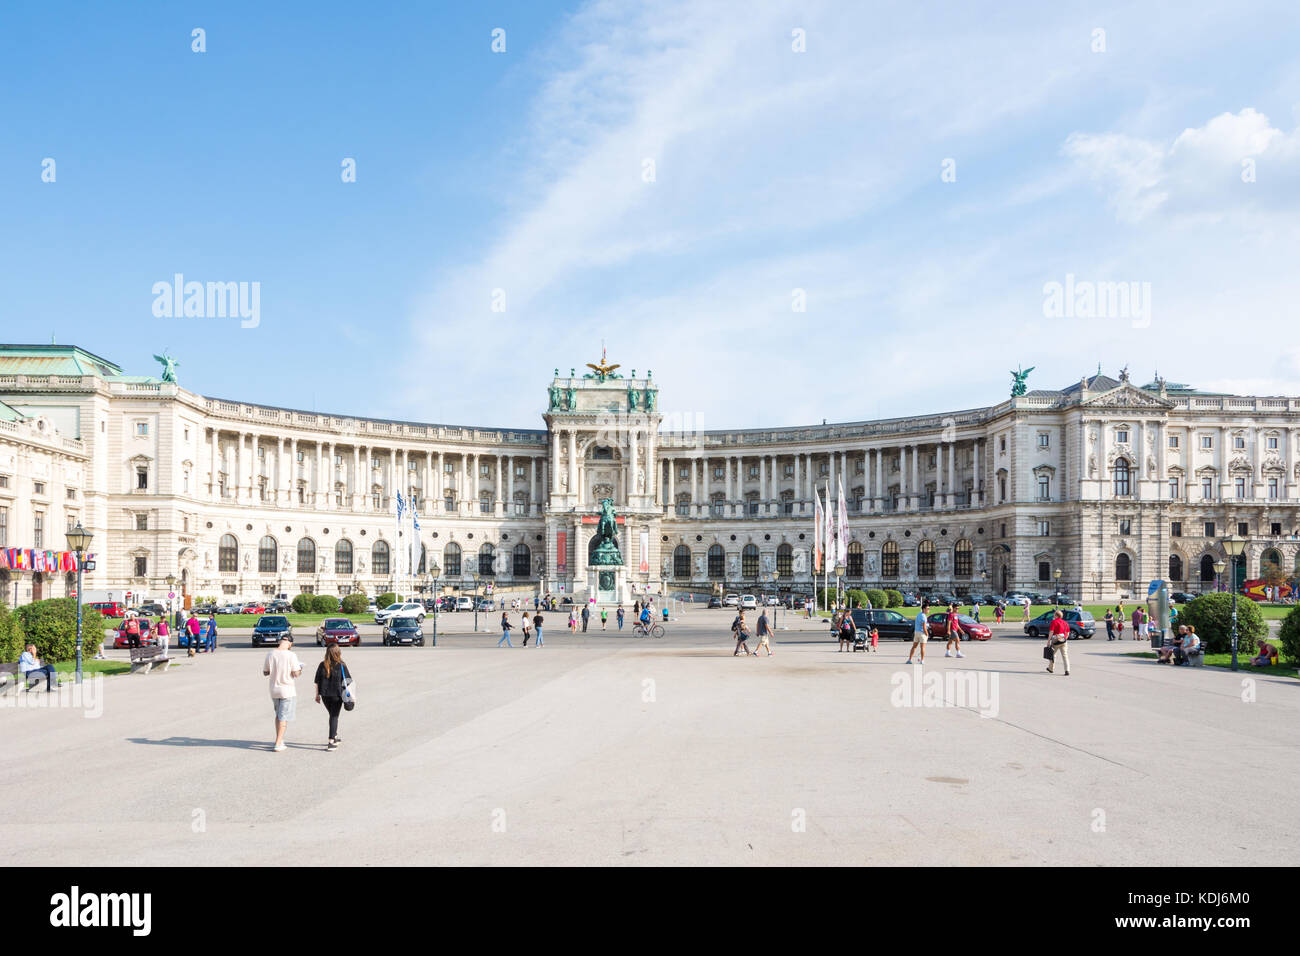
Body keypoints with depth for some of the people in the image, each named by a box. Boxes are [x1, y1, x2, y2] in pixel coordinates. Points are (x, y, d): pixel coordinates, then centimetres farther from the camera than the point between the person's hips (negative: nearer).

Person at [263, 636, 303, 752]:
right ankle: (278, 744, 2)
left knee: (278, 715, 21)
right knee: (284, 717, 3)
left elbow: (265, 673, 5)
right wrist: (300, 669, 6)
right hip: (287, 690, -5)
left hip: (274, 690, 5)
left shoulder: (270, 654, -3)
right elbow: (296, 674, -15)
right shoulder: (291, 655, -16)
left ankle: (279, 740, 28)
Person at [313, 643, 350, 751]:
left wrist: (317, 695, 11)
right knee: (334, 717, 4)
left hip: (325, 695, 3)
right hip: (336, 695, -3)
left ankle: (335, 737, 33)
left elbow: (317, 681, 2)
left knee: (332, 715, 21)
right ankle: (331, 742, -1)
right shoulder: (341, 666, -10)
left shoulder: (322, 665, -3)